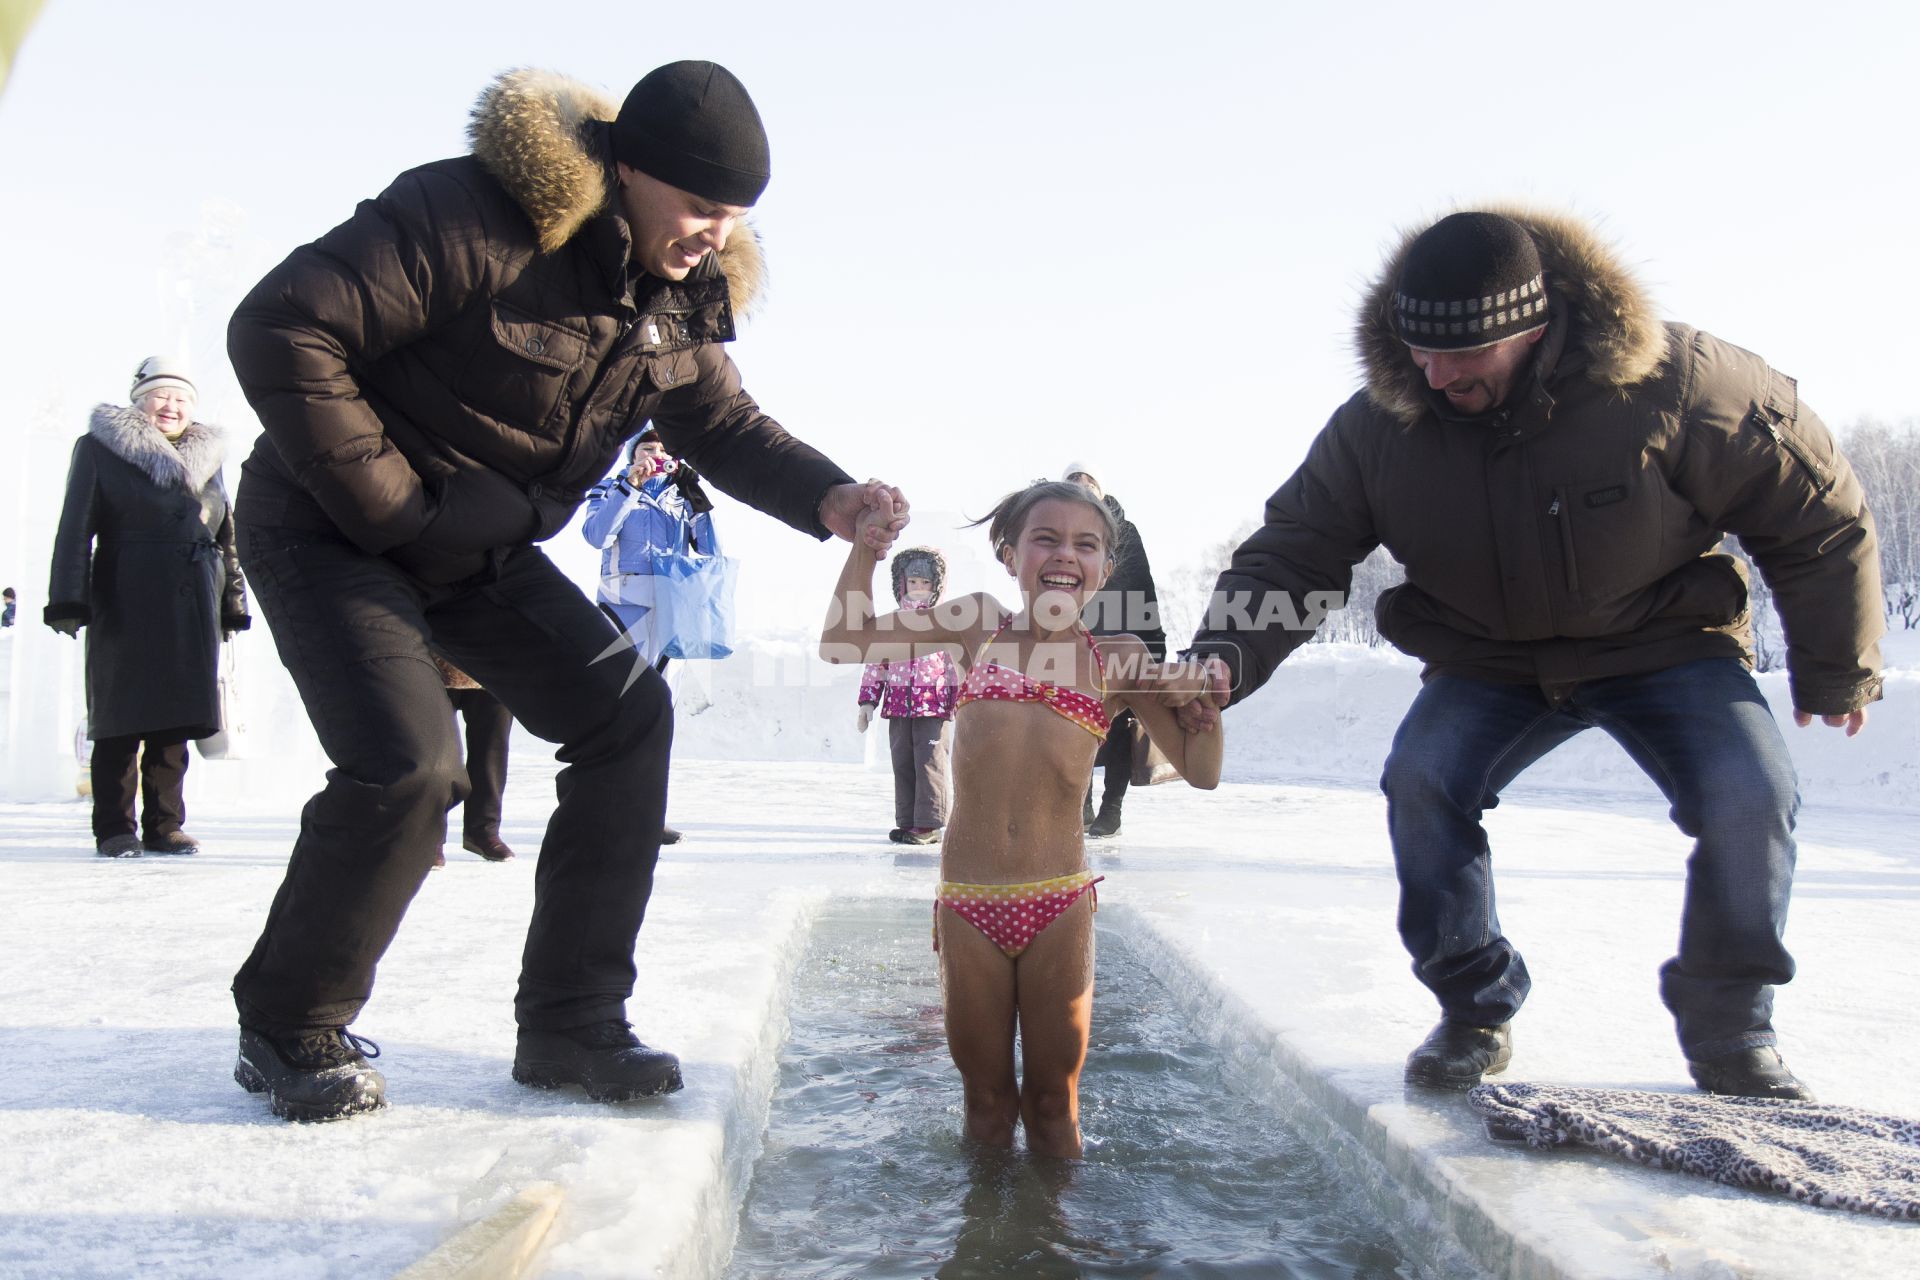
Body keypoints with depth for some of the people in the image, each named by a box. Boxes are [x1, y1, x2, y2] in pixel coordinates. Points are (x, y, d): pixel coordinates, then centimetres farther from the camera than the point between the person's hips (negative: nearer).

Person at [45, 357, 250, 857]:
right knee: (123, 719, -2)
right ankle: (114, 829, 5)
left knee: (175, 721, 4)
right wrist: (68, 600, -8)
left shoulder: (207, 459, 18)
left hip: (191, 610, 4)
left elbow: (227, 541, 19)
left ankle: (165, 826, 10)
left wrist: (233, 607, 15)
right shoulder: (100, 449, 7)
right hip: (126, 607, -4)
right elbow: (75, 529, 0)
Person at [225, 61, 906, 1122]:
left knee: (628, 714, -6)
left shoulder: (679, 291, 0)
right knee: (409, 765, -24)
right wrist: (388, 508, -24)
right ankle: (288, 1030, 4)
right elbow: (280, 329, -27)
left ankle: (569, 1024, 3)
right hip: (330, 532, -7)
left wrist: (830, 499, -16)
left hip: (483, 551, 8)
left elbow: (723, 424, 4)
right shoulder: (473, 219, -25)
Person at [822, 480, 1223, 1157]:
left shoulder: (1116, 659, 4)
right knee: (985, 1095, 16)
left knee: (1052, 1099, 14)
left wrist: (1204, 693, -11)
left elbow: (1200, 770, 5)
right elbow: (841, 641, 4)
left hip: (1058, 905, 0)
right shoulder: (977, 625, 4)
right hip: (967, 904, 0)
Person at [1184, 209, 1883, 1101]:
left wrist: (1837, 671, 0)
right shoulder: (1378, 426, -19)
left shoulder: (1671, 379, -25)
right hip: (1491, 664, 2)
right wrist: (1224, 659, -34)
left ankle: (1728, 1029, 4)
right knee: (1419, 778, -22)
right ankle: (1476, 1013, 1)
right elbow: (1292, 550, -14)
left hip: (1663, 642, -1)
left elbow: (1816, 512, -10)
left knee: (1748, 795, -23)